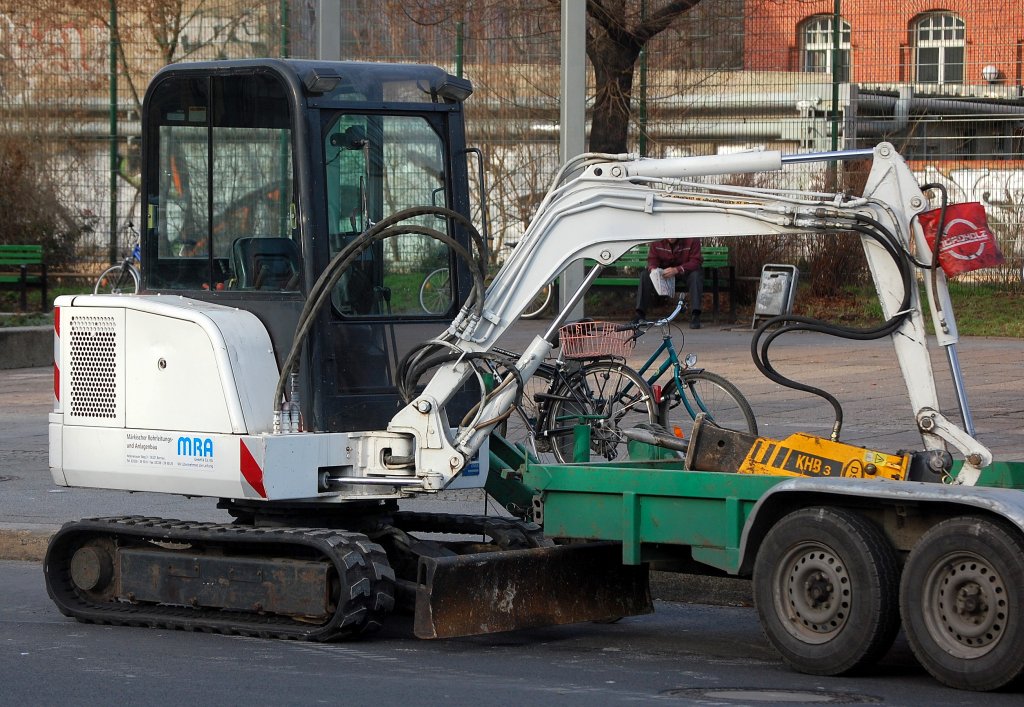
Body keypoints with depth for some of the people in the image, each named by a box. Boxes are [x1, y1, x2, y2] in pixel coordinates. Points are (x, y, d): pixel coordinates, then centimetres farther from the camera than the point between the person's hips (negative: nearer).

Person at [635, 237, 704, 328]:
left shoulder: (692, 240, -21)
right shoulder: (657, 242, -11)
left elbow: (695, 262, -25)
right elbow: (652, 260, -6)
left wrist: (676, 270, -40)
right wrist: (652, 268, -32)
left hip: (686, 272, -3)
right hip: (664, 272, 3)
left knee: (696, 275, -35)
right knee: (646, 276, -19)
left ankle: (695, 316, -38)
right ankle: (640, 315, -19)